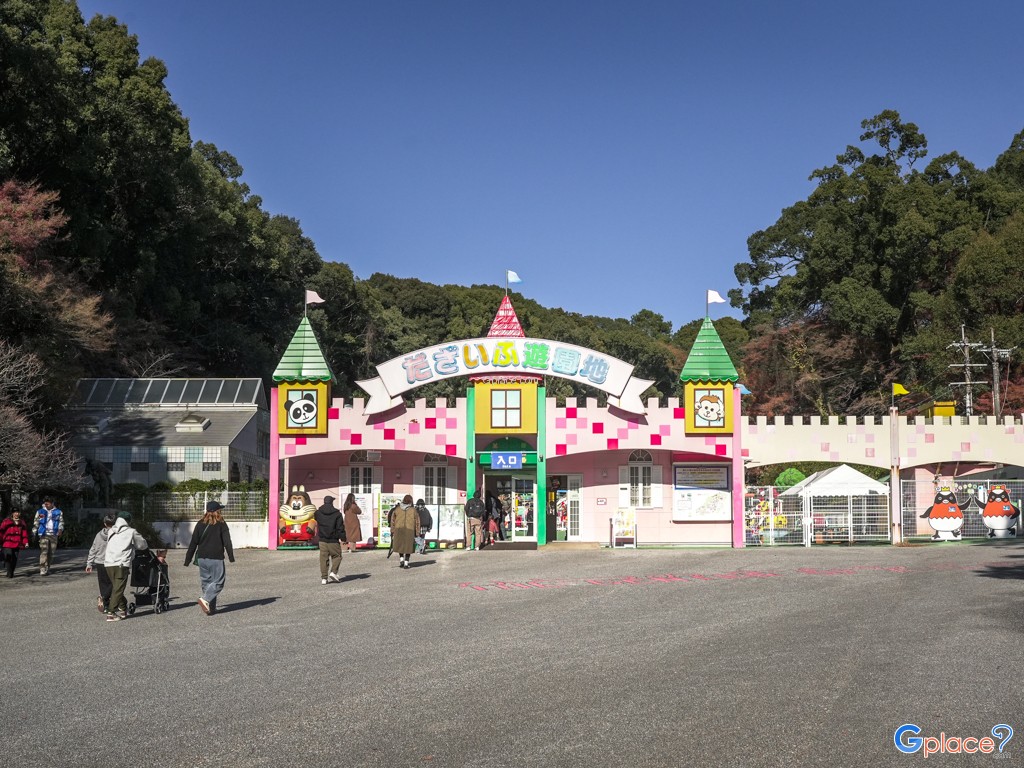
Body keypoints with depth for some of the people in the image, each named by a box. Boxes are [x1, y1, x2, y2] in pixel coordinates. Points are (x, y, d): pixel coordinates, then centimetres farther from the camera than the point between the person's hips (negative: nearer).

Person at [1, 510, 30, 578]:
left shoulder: (22, 523, 11)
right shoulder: (6, 521, -1)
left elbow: (24, 533, 11)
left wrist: (26, 542, 2)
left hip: (17, 544, 4)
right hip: (7, 544, -4)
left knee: (14, 559, 4)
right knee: (9, 558, -12)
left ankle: (11, 573, 17)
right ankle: (9, 574, -2)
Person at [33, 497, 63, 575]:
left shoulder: (58, 512, 9)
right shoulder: (40, 512, 8)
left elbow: (61, 522, 11)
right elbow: (36, 523, 13)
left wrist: (60, 529, -8)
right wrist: (35, 533, 9)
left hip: (54, 535, 2)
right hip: (44, 535, -2)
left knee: (51, 553, 6)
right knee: (43, 551, -15)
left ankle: (47, 569, 18)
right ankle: (42, 569, -18)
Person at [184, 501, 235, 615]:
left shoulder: (200, 524, 7)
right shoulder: (221, 524, -4)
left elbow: (193, 543, 7)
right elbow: (227, 541, -5)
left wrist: (188, 559, 10)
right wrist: (231, 557, 2)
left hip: (202, 558, 5)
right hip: (216, 558, -5)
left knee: (206, 582, 12)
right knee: (218, 581, 1)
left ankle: (211, 607, 11)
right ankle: (205, 599, -19)